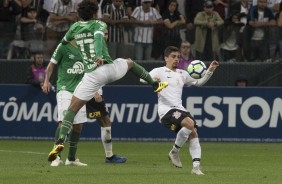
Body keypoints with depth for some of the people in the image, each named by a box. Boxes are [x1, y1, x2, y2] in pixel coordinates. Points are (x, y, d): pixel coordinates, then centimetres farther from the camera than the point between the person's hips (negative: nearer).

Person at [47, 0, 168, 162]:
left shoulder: (75, 27, 11)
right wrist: (100, 56, -36)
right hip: (109, 68, -1)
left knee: (72, 108, 0)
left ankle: (61, 141, -19)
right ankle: (155, 84, 45)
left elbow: (64, 41, 28)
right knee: (130, 63, 35)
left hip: (92, 75, 1)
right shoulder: (99, 24, 2)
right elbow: (98, 37, -20)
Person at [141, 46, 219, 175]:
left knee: (193, 133, -12)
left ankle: (196, 166, -13)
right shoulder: (160, 71, 3)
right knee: (189, 123, -30)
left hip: (180, 109, 7)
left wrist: (210, 71, 16)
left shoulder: (182, 74, 22)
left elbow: (198, 82, 30)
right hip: (166, 110, -7)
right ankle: (174, 152, -12)